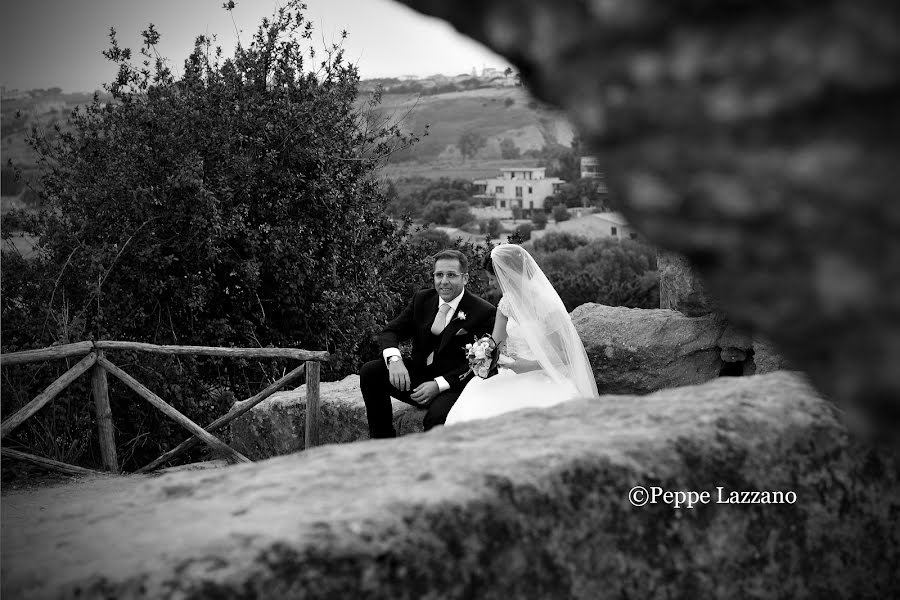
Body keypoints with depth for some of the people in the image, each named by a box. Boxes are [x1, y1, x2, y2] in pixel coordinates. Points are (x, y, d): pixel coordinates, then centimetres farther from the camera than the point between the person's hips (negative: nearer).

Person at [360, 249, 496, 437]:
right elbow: (390, 332, 3)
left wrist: (438, 385, -24)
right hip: (417, 375, 5)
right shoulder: (422, 299, 7)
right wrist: (394, 360, -22)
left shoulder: (484, 312, -9)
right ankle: (384, 442, -8)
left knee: (438, 414, -37)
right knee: (369, 372, -17)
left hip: (454, 385, -5)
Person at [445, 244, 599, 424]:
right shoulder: (508, 301, 8)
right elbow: (496, 342, 8)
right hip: (514, 373, 6)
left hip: (545, 379, -6)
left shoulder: (545, 304, -15)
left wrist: (529, 365, -22)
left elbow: (563, 356, -13)